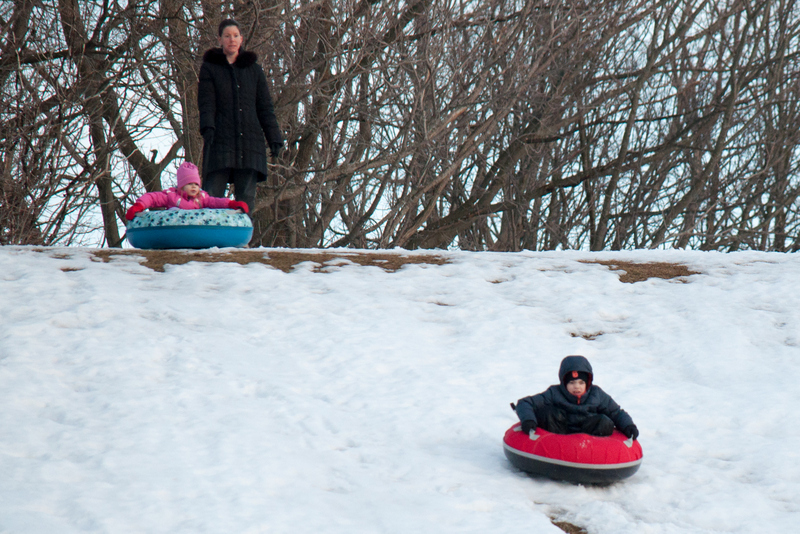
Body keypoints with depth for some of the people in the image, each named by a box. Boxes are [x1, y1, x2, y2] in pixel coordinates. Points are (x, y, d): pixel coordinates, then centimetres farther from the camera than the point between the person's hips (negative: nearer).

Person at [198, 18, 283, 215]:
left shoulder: (254, 69, 17)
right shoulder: (209, 68, 10)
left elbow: (265, 107, 14)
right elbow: (206, 102, -2)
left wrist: (274, 137, 4)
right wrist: (207, 127, -20)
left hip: (250, 140, 2)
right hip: (221, 140, -2)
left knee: (246, 197, 0)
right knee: (212, 195, -10)